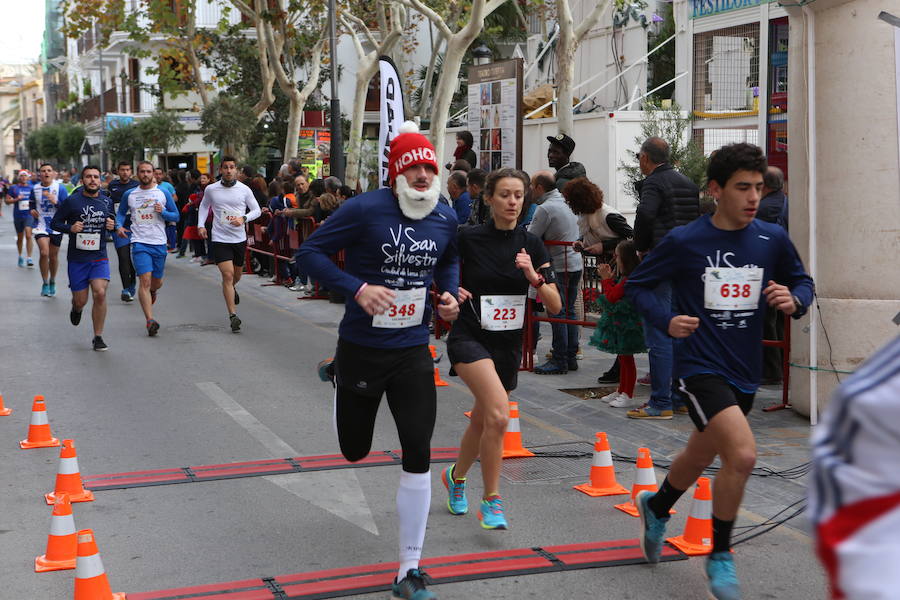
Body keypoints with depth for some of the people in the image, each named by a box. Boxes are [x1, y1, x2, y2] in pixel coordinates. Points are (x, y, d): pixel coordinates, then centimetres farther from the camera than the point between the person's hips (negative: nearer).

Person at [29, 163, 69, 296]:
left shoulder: (60, 188, -7)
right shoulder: (35, 189, 3)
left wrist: (56, 202, -26)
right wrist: (32, 210, -2)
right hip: (41, 225, 1)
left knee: (53, 256, 11)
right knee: (44, 253, -19)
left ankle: (52, 282, 34)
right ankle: (45, 283, -5)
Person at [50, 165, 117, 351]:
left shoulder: (106, 202, 6)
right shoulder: (71, 201, -5)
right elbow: (54, 223, 1)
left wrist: (112, 226, -1)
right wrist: (70, 228, -18)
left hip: (99, 258, 2)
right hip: (77, 259, -1)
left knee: (100, 294, -17)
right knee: (81, 300, 4)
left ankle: (98, 337, -3)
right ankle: (76, 309, 45)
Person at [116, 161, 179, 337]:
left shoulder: (163, 193, 5)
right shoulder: (129, 194, 7)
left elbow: (176, 217, 8)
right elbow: (121, 213, 19)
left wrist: (163, 212, -12)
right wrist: (119, 226, -1)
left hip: (159, 243, 2)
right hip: (140, 243, -1)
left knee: (157, 282, 12)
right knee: (145, 280, -15)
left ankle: (152, 292, 51)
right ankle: (150, 321, -18)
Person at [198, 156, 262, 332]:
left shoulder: (244, 190, -2)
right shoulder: (211, 189, -1)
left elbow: (257, 210, 5)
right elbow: (204, 205, 18)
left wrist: (243, 218, -14)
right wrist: (201, 225, 7)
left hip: (239, 239, 2)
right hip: (219, 239, -2)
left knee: (236, 276, 17)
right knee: (227, 275, -15)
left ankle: (232, 289, 55)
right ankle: (233, 316, -15)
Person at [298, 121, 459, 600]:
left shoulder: (445, 218, 1)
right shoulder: (365, 209, -16)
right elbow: (310, 251, -13)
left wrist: (449, 294, 1)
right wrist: (357, 288, -25)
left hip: (413, 351, 3)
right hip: (362, 347, -3)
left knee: (418, 453, -6)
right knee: (355, 451, 16)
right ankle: (337, 382, 53)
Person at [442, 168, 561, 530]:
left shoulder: (531, 245, 0)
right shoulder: (468, 239, -8)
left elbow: (555, 306, -2)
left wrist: (534, 277, -18)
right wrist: (450, 293, -14)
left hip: (509, 345, 5)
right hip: (469, 338, -4)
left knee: (483, 421, 19)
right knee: (498, 414, -26)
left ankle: (456, 476, 48)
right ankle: (491, 502, -13)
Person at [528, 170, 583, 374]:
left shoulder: (545, 209, -15)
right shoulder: (567, 202, 12)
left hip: (559, 266, -9)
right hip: (576, 263, 9)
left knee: (557, 314, -5)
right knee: (570, 311, 13)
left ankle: (559, 361, -3)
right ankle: (571, 357, 16)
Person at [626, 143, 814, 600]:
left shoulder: (773, 240, -2)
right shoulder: (684, 241, -11)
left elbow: (803, 282, 12)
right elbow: (637, 285, -1)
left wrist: (794, 300, -12)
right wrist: (666, 320, -18)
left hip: (744, 372, 5)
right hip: (700, 367, -5)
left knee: (701, 457, 22)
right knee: (742, 454, -22)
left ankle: (655, 507, 55)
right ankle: (720, 557, 0)